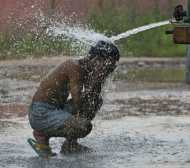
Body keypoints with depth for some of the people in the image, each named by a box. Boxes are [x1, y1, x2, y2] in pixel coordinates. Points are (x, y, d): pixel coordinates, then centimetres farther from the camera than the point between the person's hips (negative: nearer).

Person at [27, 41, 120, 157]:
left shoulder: (86, 68, 8)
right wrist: (96, 78, -22)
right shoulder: (75, 67, -20)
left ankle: (70, 144, 17)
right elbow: (77, 104, -26)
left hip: (56, 110, 10)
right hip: (41, 114, -10)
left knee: (97, 101, 15)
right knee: (84, 126, -28)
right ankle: (42, 134, -7)